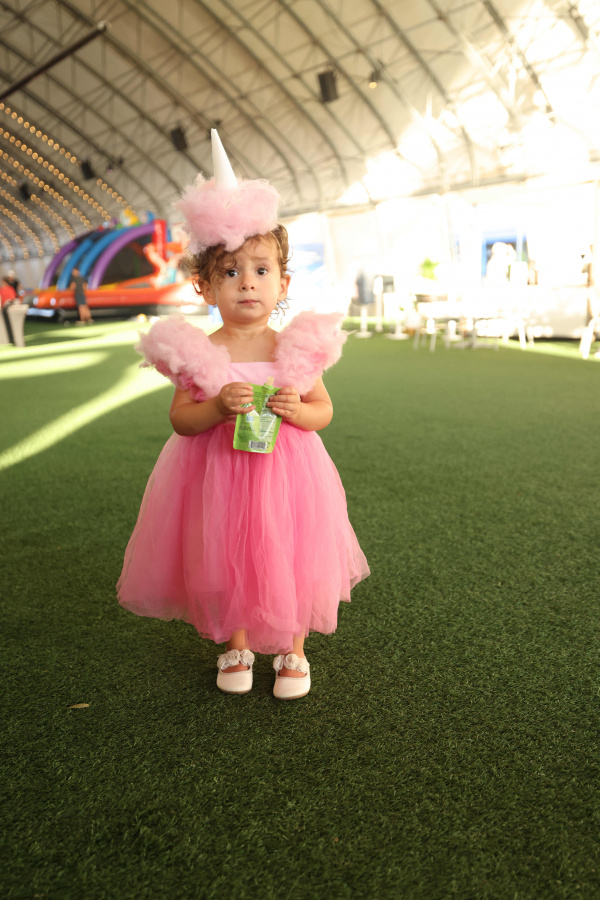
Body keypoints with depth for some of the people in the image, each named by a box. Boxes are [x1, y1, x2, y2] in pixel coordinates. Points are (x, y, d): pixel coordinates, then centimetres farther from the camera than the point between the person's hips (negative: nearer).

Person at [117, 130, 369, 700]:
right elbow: (180, 420, -7)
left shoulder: (297, 348, -7)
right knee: (225, 562, 15)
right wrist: (218, 406, -25)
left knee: (293, 562, 11)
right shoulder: (199, 353, -8)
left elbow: (324, 411, 0)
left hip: (285, 474, 0)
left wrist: (297, 410, -21)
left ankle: (293, 650, 36)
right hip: (219, 477, 1)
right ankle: (235, 647, 41)